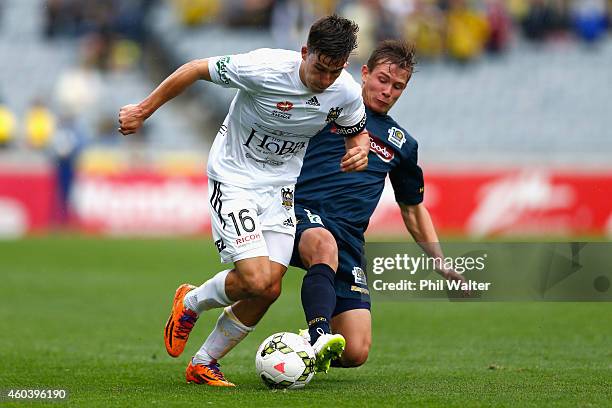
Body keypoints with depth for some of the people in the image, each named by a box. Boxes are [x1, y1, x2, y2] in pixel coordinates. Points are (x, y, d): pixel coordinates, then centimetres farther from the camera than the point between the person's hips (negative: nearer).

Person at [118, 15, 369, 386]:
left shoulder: (348, 93, -11)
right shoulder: (265, 68, -27)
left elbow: (357, 131, 12)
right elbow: (196, 69, -15)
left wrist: (360, 149, -13)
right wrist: (143, 111, -8)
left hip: (280, 188, 5)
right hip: (234, 178, -5)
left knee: (268, 290, -4)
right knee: (257, 280, -20)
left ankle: (204, 365, 17)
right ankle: (191, 303, 13)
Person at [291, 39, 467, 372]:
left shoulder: (402, 144, 21)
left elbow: (413, 208, 31)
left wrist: (443, 266, 24)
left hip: (350, 238, 4)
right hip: (303, 215, -4)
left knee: (355, 353, -10)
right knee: (325, 245, -43)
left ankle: (310, 349, 22)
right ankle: (318, 335, -51)